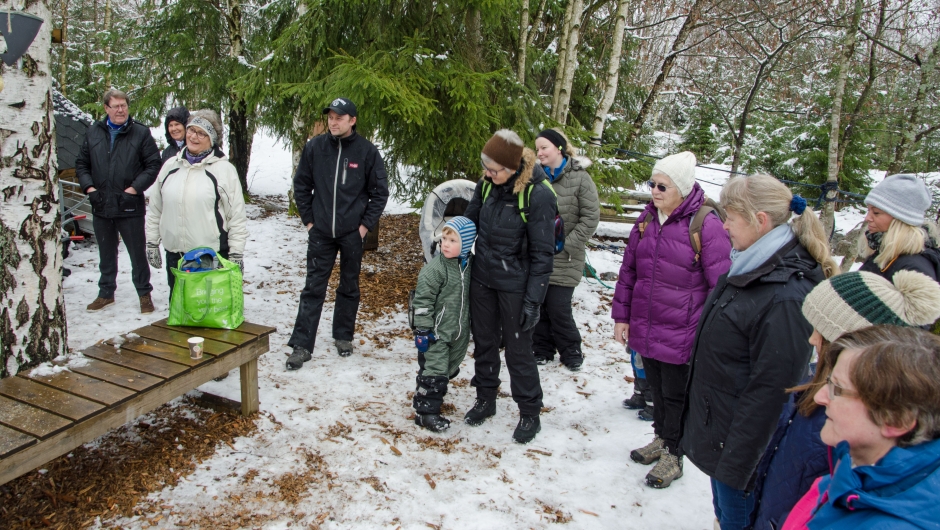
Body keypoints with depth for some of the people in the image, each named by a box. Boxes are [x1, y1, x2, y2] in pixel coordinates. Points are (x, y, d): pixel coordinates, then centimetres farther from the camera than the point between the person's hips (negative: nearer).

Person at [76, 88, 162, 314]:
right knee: (106, 253, 17)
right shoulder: (94, 132, 7)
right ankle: (106, 293, 30)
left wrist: (136, 187, -13)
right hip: (100, 205, 4)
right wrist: (89, 186, -1)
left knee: (138, 253, 5)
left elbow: (154, 164, -5)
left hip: (130, 206, -4)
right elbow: (81, 164, 14)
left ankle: (144, 294, 18)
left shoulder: (141, 132, -4)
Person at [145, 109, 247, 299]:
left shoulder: (224, 169, -5)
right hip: (174, 255, 5)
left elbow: (237, 217, -5)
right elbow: (155, 210, 16)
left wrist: (236, 254, -7)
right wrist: (152, 242, 14)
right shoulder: (170, 166, 9)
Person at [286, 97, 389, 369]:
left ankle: (343, 336, 27)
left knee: (349, 288, 12)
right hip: (320, 233, 1)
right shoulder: (314, 147, -1)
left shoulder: (367, 151, -5)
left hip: (352, 233, -1)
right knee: (313, 288, 3)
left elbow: (380, 191, 0)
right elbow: (301, 185, 7)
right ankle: (301, 344, 7)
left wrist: (366, 225, -5)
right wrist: (308, 220, 2)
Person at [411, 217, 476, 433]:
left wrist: (471, 326, 19)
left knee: (449, 368, 19)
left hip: (459, 333, 7)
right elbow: (423, 300, -16)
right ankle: (426, 411, 8)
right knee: (433, 371, -4)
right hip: (436, 332, -7)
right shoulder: (434, 268, -17)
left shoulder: (469, 266, 3)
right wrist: (423, 329, -17)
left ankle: (433, 396, 40)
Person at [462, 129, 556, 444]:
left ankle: (530, 414, 24)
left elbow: (542, 253, -17)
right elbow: (469, 221, 13)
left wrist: (533, 301, -17)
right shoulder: (487, 184, -4)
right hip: (482, 278, 5)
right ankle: (485, 399, 36)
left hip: (514, 285, -5)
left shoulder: (538, 195, -20)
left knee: (518, 349, 6)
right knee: (484, 342, 17)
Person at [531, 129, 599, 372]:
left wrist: (567, 245, -11)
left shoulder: (580, 178, -7)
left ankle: (571, 352, 22)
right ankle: (542, 350, 28)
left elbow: (591, 218, -7)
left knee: (559, 308, 0)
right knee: (538, 307, 9)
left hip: (564, 260, -4)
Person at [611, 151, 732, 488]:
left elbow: (721, 284, -14)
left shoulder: (707, 225, -16)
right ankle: (661, 439, 43)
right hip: (645, 329, 6)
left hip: (680, 334, -5)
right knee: (656, 389, 22)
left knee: (675, 396, 11)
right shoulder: (648, 218, 3)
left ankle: (672, 455, 31)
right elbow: (628, 269, 10)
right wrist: (621, 316, 9)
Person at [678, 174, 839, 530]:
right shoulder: (752, 267, 3)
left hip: (742, 438, -8)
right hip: (712, 419, 8)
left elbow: (771, 389, -25)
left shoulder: (787, 297, -27)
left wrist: (736, 463, -19)